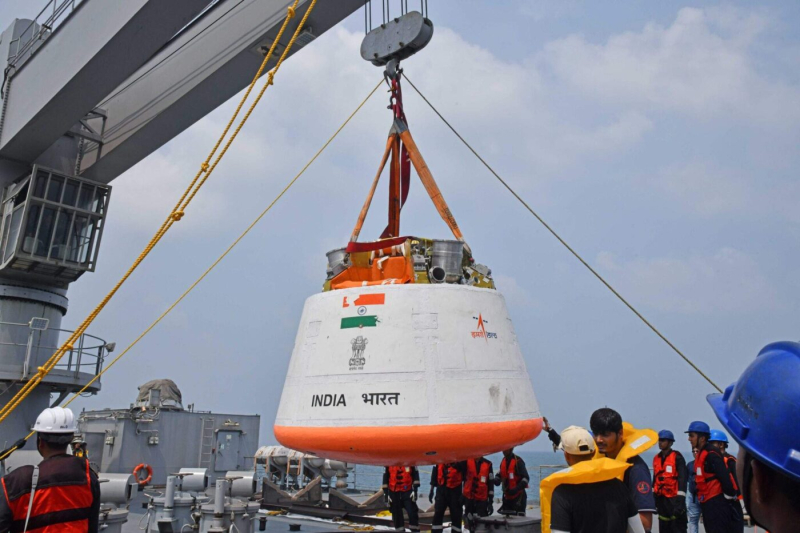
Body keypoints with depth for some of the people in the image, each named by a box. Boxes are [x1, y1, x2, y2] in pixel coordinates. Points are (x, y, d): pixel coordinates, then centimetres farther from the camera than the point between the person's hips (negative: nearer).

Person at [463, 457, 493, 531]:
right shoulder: (467, 461, -1)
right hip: (468, 498, 1)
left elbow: (491, 484, 3)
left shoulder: (488, 464, -1)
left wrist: (490, 502, 2)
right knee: (470, 522, 7)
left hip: (482, 499, -1)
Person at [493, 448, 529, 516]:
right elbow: (500, 474, 21)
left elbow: (526, 478, -17)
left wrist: (516, 489, -28)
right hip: (507, 496, 7)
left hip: (518, 496, -7)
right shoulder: (503, 461, 9)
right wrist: (497, 479, -2)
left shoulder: (518, 461, -14)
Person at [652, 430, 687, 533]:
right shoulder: (656, 458, 12)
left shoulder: (677, 457, -9)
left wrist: (680, 499, -19)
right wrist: (653, 496, 19)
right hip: (661, 498, 7)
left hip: (674, 498, -7)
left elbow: (682, 479, -14)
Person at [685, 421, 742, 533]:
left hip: (717, 503, -10)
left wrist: (730, 497, -15)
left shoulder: (711, 454, -16)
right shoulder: (701, 454, 14)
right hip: (707, 503, 10)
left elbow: (724, 478, -20)